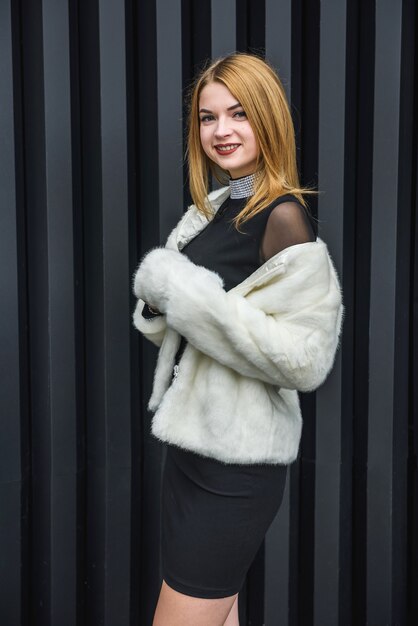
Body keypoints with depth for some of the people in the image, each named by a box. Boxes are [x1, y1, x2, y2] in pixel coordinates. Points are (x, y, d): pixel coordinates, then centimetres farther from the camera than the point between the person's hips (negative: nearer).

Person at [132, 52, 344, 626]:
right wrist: (158, 300, -6)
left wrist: (191, 296, -24)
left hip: (238, 461, -8)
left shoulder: (284, 217, -16)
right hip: (194, 441, 8)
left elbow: (306, 358, -24)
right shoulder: (213, 210, 10)